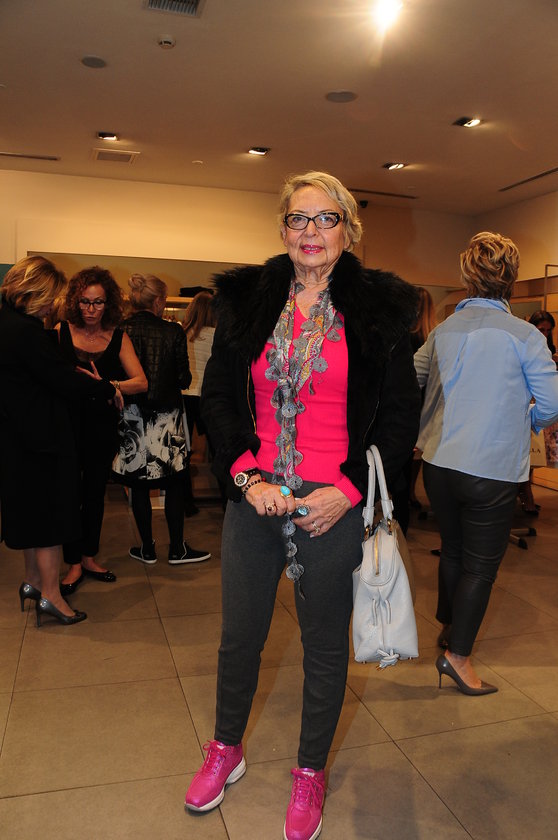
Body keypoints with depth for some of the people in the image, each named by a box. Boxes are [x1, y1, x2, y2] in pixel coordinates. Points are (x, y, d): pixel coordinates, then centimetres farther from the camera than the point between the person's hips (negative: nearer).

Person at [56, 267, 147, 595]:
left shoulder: (118, 338, 0)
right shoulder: (60, 331, -2)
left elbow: (141, 382, -7)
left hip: (103, 426, 2)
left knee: (95, 492, 14)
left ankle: (89, 557, 31)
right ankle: (74, 564, 18)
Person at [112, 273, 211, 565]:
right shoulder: (173, 331, -10)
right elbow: (184, 379, -7)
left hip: (131, 417, 2)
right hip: (166, 417, -1)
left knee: (139, 486, 11)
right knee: (174, 485, 10)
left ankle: (147, 548, 21)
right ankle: (177, 549, 18)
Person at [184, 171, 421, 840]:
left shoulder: (377, 308, -2)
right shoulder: (246, 300, 4)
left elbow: (400, 414, -2)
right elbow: (217, 396, 5)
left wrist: (348, 490, -12)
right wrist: (247, 476, -9)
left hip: (335, 506, -2)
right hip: (254, 497, 2)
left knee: (325, 645, 14)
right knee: (239, 635, 18)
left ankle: (311, 772, 41)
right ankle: (226, 751, 46)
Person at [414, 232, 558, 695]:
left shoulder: (443, 331, 3)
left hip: (439, 462, 5)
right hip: (492, 470, -5)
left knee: (453, 549, 23)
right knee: (481, 564, 9)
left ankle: (449, 626, 41)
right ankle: (457, 654, 13)